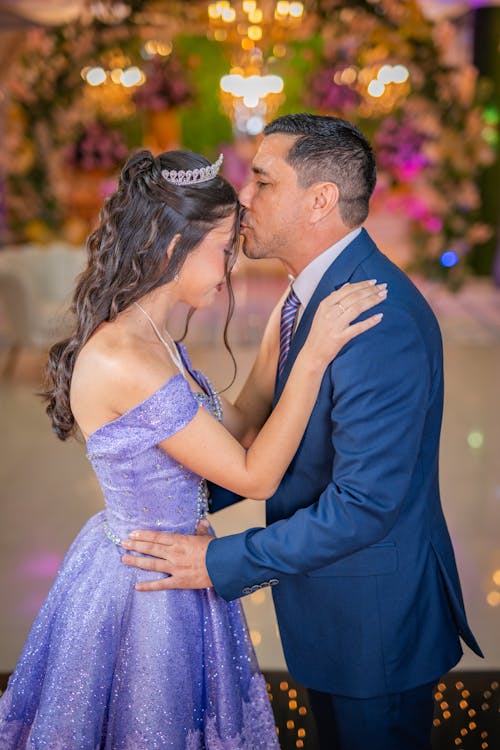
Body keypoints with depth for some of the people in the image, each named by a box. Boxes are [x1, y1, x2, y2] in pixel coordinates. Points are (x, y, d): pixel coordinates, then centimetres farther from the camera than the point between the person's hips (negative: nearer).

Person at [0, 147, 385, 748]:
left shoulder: (149, 339, 0)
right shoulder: (121, 361, -30)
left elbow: (234, 423, 5)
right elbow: (254, 476, -25)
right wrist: (313, 357, -25)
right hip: (140, 586, -9)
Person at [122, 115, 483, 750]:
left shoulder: (381, 319, -30)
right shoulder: (323, 289, 3)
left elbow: (365, 503, -30)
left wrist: (221, 562, -23)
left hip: (376, 607, -9)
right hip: (329, 601, 9)